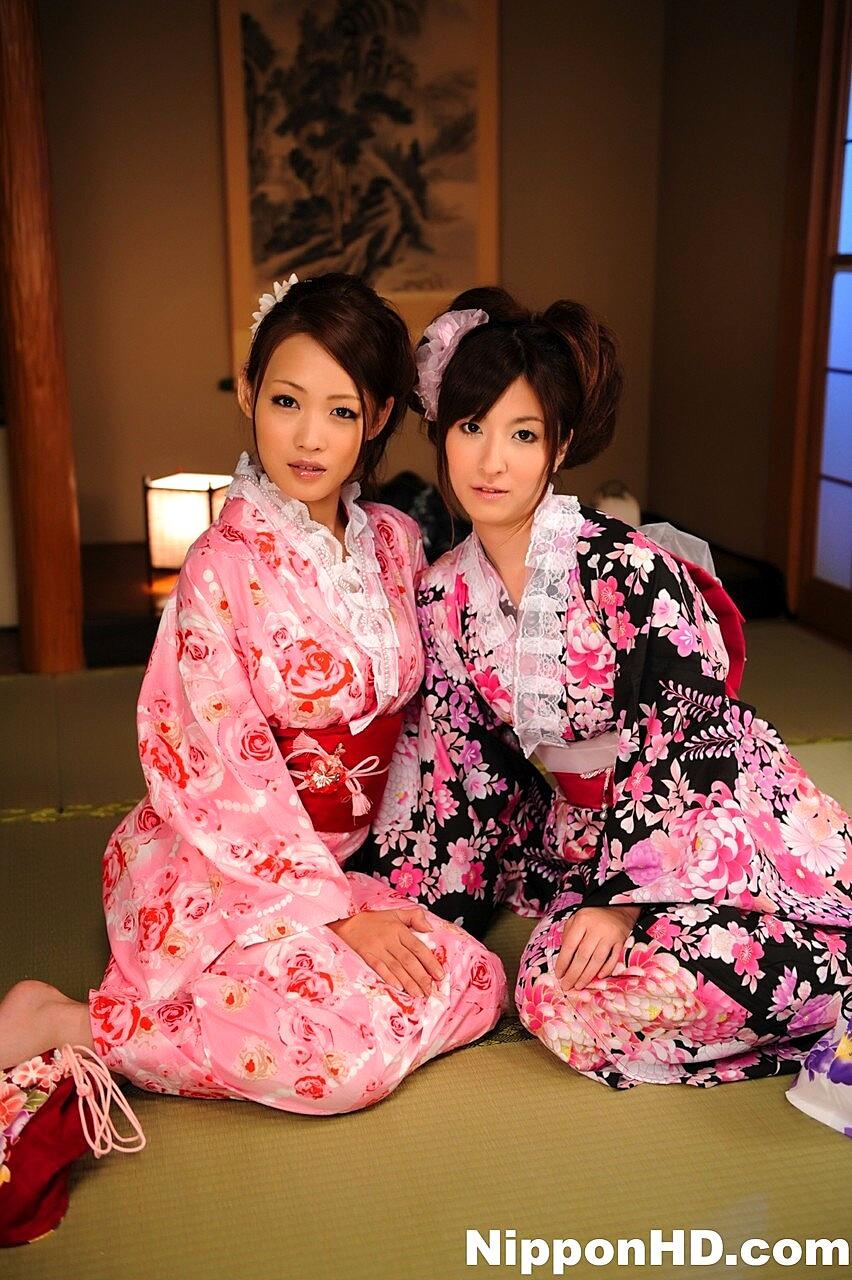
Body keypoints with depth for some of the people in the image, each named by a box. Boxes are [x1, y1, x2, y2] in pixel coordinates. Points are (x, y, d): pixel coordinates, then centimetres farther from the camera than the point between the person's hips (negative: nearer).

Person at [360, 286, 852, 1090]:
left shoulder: (630, 571, -18)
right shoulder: (443, 596, 0)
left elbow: (695, 744, -16)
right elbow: (451, 764, 6)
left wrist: (625, 901, -20)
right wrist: (396, 906, 3)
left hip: (719, 830, -5)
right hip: (583, 836, 5)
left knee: (564, 998, -26)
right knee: (555, 992, -23)